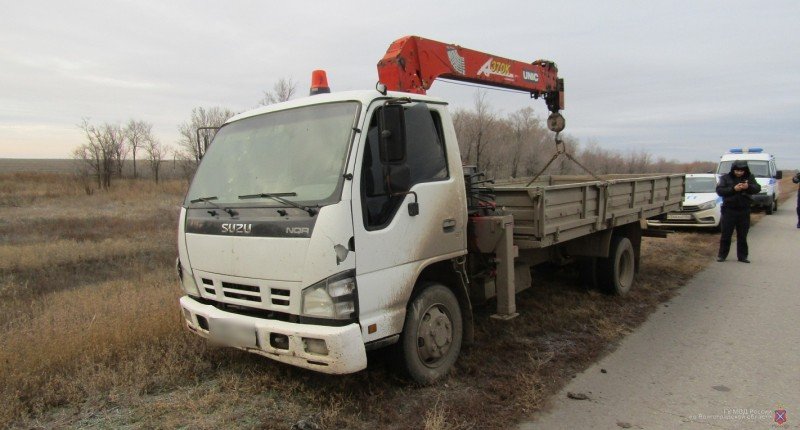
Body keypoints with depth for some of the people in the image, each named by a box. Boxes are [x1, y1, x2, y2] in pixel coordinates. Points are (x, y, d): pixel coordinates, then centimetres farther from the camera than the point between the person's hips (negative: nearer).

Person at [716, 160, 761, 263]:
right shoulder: (725, 178, 0)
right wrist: (733, 189, -22)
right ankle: (722, 255, 10)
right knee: (726, 234, 2)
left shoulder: (750, 177, 7)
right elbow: (719, 190, -11)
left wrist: (748, 187, -22)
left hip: (744, 211, 2)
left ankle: (742, 256, 16)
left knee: (742, 235, 8)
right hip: (729, 210, -2)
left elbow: (758, 189, -3)